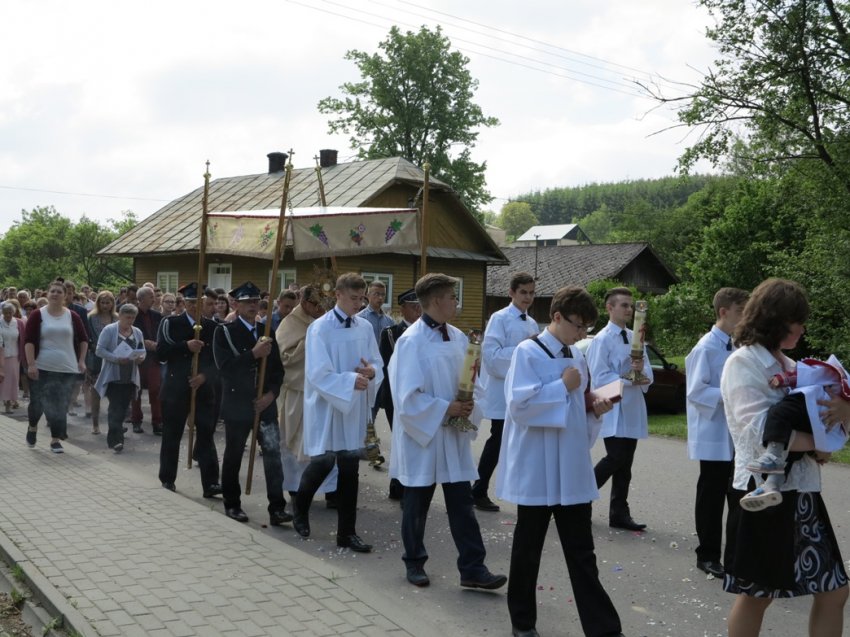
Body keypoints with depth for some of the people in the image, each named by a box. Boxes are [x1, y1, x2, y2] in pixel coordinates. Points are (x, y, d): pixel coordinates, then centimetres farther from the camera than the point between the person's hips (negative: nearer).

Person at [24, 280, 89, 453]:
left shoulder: (73, 316, 2)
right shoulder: (38, 315, -3)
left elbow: (84, 339, 11)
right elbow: (28, 340, -7)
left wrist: (81, 361, 4)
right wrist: (31, 364, -13)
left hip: (67, 369, 1)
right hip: (42, 368, -1)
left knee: (61, 405, 2)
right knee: (37, 401, 8)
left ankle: (55, 439, 11)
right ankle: (32, 427, 37)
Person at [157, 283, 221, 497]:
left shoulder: (212, 327, 5)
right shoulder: (171, 324, 1)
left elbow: (218, 360, 3)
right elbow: (161, 353, -8)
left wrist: (204, 376, -13)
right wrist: (186, 346, -19)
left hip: (204, 389, 1)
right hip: (176, 389, -1)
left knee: (206, 435, -2)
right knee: (172, 435, 10)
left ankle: (210, 483, -2)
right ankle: (167, 478, 25)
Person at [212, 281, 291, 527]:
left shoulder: (267, 332, 10)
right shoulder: (224, 331, -3)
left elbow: (277, 369, 10)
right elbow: (225, 367, -15)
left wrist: (271, 393, -6)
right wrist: (253, 353, -23)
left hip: (265, 404, 3)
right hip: (237, 404, -3)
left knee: (273, 454, -6)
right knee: (233, 456, 9)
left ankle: (277, 508, -4)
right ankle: (232, 504, 24)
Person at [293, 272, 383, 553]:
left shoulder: (365, 327, 4)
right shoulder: (320, 328, -11)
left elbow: (377, 364, 8)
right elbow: (318, 374, -17)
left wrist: (371, 372, -15)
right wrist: (350, 381, -27)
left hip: (354, 407, 5)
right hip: (327, 407, -4)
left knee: (350, 468, 7)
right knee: (323, 463, 1)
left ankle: (347, 532, 15)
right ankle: (300, 508, 32)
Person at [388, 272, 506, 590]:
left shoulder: (458, 337, 4)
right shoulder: (411, 341, -16)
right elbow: (408, 396, -18)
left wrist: (467, 409, -7)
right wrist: (446, 409, -17)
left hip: (454, 435, 6)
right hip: (422, 433, -6)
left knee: (462, 503, 6)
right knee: (417, 504, 9)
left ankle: (472, 567, 11)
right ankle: (414, 562, 26)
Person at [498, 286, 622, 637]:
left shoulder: (576, 356, 10)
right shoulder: (527, 352, -11)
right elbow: (518, 405, -21)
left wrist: (595, 410, -2)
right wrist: (562, 386, -17)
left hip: (573, 469, 6)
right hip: (537, 469, -5)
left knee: (581, 552, 8)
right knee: (528, 546, 11)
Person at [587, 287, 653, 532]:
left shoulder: (635, 338, 11)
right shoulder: (602, 340, -8)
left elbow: (648, 375, 8)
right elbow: (599, 378, -14)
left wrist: (641, 370, -14)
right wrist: (629, 380, -18)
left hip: (632, 410, 7)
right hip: (612, 409, -6)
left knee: (625, 464, 9)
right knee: (616, 459, -11)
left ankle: (619, 514, 17)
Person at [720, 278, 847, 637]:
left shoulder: (789, 366, 15)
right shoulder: (743, 362, -10)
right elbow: (760, 432, -22)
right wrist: (817, 443, -16)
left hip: (802, 490, 8)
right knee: (755, 595, 6)